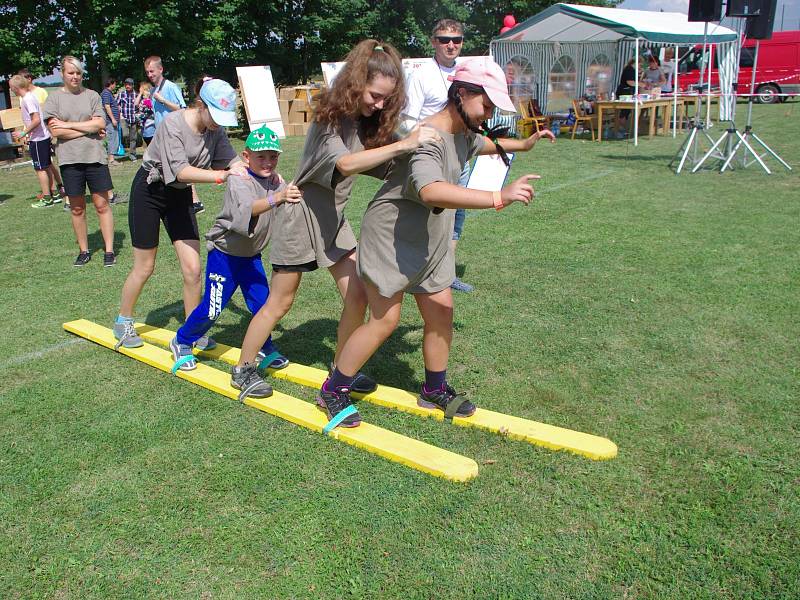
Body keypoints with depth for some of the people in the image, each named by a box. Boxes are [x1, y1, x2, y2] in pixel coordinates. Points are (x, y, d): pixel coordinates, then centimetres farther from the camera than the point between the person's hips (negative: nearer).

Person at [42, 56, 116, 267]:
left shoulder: (92, 95, 5)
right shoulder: (54, 98, 4)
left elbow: (100, 123, -6)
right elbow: (55, 131, -7)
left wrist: (69, 125, -7)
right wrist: (88, 127, -7)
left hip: (94, 156, 0)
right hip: (69, 159, 1)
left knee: (102, 204, 1)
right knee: (77, 208, 8)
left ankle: (109, 250, 7)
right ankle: (83, 251, 19)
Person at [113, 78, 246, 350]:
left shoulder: (216, 129, -9)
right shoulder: (173, 123, -27)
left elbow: (232, 160, -18)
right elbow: (180, 171, -36)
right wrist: (221, 176, -48)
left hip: (180, 195, 5)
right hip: (149, 191, -5)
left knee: (193, 269, -3)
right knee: (144, 267, 5)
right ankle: (123, 322, 29)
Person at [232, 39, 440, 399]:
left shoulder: (369, 121, 2)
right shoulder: (332, 114, -21)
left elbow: (385, 168, -3)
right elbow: (345, 163, -39)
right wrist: (403, 145, -44)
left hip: (333, 217, 7)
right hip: (302, 213, -7)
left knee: (357, 296, 0)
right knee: (280, 303, 4)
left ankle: (341, 367, 19)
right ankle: (243, 368, 22)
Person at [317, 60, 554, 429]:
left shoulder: (464, 133, 4)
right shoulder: (428, 137, -28)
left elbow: (481, 144, 32)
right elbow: (432, 191, -49)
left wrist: (522, 145, 35)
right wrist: (499, 197, -54)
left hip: (430, 243, 9)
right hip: (391, 238, -9)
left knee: (441, 313, 9)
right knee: (385, 319, -6)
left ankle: (435, 390, 29)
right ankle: (333, 391, 12)